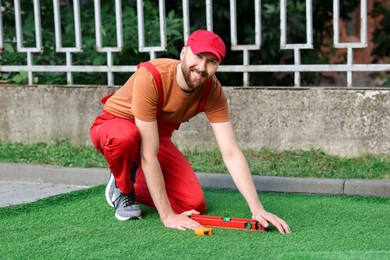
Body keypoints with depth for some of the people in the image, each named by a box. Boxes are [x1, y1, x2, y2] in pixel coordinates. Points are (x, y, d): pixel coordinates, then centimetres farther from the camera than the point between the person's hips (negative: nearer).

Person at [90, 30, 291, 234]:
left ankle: (138, 185, 15)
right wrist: (167, 215, -36)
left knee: (194, 204, -13)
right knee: (125, 136, -42)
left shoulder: (213, 91, -20)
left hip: (157, 135, 4)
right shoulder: (150, 77, -37)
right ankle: (122, 188, -8)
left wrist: (257, 209, -32)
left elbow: (231, 153, -22)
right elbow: (149, 155, -36)